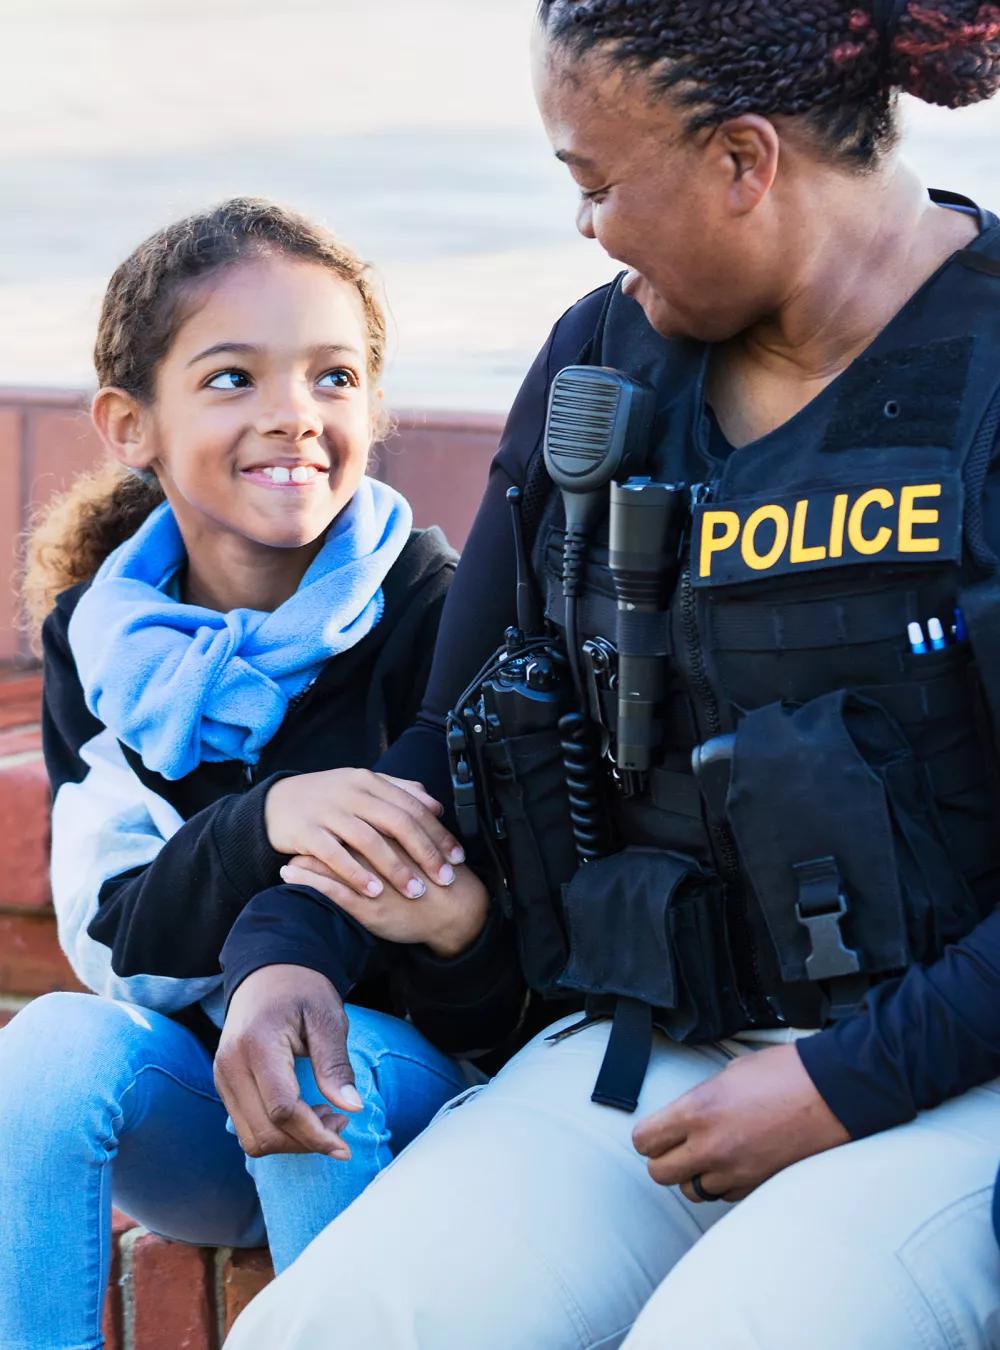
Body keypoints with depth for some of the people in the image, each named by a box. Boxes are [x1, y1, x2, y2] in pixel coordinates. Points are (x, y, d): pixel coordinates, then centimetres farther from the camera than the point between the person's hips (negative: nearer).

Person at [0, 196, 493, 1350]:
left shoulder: (433, 614, -11)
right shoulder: (99, 640, -2)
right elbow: (111, 944, -11)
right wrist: (263, 826, -30)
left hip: (404, 1089, -2)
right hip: (191, 1113, 2)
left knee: (320, 1061, -33)